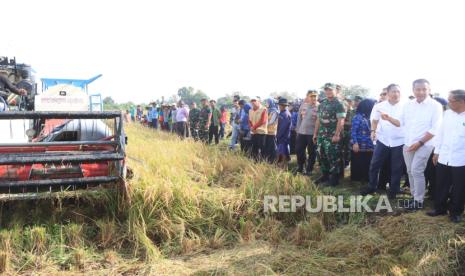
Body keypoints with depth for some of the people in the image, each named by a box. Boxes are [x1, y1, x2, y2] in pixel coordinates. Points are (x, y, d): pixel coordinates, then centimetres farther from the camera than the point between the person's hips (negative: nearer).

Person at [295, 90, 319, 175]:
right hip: (301, 132, 5)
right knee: (299, 150, 11)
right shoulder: (303, 105, 6)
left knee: (312, 152, 6)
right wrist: (297, 129, 11)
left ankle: (309, 170, 18)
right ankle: (300, 168, 29)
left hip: (313, 133, -4)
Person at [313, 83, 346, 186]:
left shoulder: (338, 104, -9)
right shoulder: (322, 104, 14)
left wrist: (337, 134, -22)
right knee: (323, 156, 13)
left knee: (333, 157, -3)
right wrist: (315, 133, 15)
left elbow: (341, 121, -16)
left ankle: (334, 179, 6)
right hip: (321, 135, 7)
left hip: (332, 136, -7)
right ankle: (325, 176, 25)